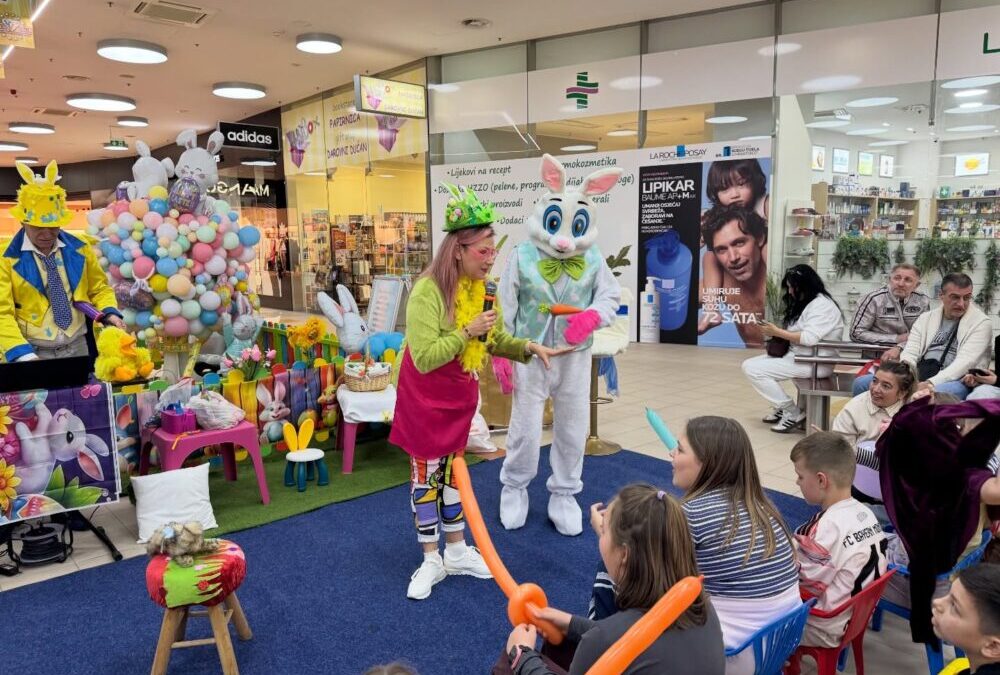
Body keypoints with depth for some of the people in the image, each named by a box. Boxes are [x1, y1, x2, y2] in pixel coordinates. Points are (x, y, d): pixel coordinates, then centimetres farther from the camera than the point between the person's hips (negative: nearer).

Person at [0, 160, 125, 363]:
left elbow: (99, 289, 13)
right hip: (32, 352, -3)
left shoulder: (79, 249, 4)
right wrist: (22, 354, -22)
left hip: (77, 347, 3)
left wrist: (109, 313, -8)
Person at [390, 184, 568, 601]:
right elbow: (424, 357, -30)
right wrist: (468, 331, -30)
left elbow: (496, 341, 6)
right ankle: (431, 561, 21)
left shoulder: (482, 289, -1)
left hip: (460, 396, 6)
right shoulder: (428, 292, -25)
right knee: (426, 476, 6)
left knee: (452, 471, 18)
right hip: (425, 398, -6)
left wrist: (529, 348, -10)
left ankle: (457, 552, 31)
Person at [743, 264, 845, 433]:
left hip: (815, 362, -10)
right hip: (796, 354, 10)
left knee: (753, 369, -18)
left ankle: (793, 414, -10)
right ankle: (782, 408, 9)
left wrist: (777, 332, -19)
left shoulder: (822, 305, -15)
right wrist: (777, 333, -3)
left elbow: (809, 338, -26)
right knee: (749, 365, 4)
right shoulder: (805, 303, 16)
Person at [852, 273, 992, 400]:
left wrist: (930, 384, -26)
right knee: (861, 383, -15)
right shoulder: (926, 318, 16)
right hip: (918, 375, 5)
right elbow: (910, 353, 6)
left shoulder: (981, 322, 3)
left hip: (955, 380, -4)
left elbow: (965, 361, -11)